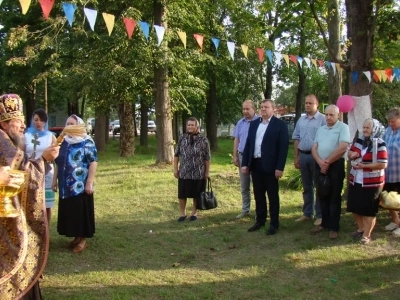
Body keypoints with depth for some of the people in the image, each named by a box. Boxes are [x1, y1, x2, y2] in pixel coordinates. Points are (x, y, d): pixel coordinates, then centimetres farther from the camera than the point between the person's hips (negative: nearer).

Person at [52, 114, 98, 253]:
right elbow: (58, 163, 17)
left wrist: (89, 183, -18)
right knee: (69, 212, 11)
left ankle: (83, 239, 11)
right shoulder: (64, 142, 10)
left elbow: (93, 163, -13)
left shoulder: (87, 142, -8)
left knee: (82, 211, 1)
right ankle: (76, 236, 25)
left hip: (81, 185, -6)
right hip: (66, 186, 6)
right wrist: (55, 180, 14)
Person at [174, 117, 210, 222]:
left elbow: (207, 157, -1)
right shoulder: (182, 138, 3)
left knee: (196, 195, 9)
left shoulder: (203, 140, -4)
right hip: (184, 173, 2)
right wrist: (175, 168, 3)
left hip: (198, 173, -2)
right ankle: (183, 213, 23)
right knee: (182, 194, 6)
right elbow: (176, 155, 7)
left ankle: (194, 213, 27)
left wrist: (207, 172, -2)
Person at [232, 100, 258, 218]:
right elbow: (236, 140, 12)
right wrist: (235, 156, 8)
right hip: (242, 156, 6)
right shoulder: (240, 123, 8)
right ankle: (245, 209, 22)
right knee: (244, 186, 13)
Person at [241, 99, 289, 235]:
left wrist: (280, 167, -16)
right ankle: (260, 220, 24)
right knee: (258, 194, 13)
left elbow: (284, 147, -10)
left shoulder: (280, 124, -5)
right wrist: (245, 163, 4)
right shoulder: (254, 123, 11)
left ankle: (274, 224, 12)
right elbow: (248, 144, 11)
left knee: (272, 195, 4)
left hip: (270, 165, -5)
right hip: (255, 164, 5)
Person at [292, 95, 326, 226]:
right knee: (306, 187, 14)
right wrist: (296, 157, 10)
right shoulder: (301, 120, 11)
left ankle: (320, 215, 11)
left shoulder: (322, 119, -8)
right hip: (303, 155, 6)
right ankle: (307, 213, 24)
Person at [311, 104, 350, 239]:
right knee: (322, 196, 12)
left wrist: (327, 162, -12)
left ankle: (334, 227, 8)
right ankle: (325, 223, 23)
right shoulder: (320, 129, 13)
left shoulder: (343, 127, -7)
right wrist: (320, 162, -12)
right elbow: (314, 148, 7)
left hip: (335, 166, -6)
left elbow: (342, 148, -18)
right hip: (320, 166, 6)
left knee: (334, 197, 1)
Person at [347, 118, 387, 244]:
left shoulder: (379, 144, -14)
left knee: (368, 210, 2)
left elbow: (383, 164, -19)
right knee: (355, 207, 15)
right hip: (355, 181, 7)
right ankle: (361, 228, 35)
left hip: (372, 183, -7)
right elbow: (349, 153, 16)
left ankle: (366, 235, 13)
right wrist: (352, 154, -9)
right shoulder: (359, 140, 6)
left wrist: (364, 165, -22)